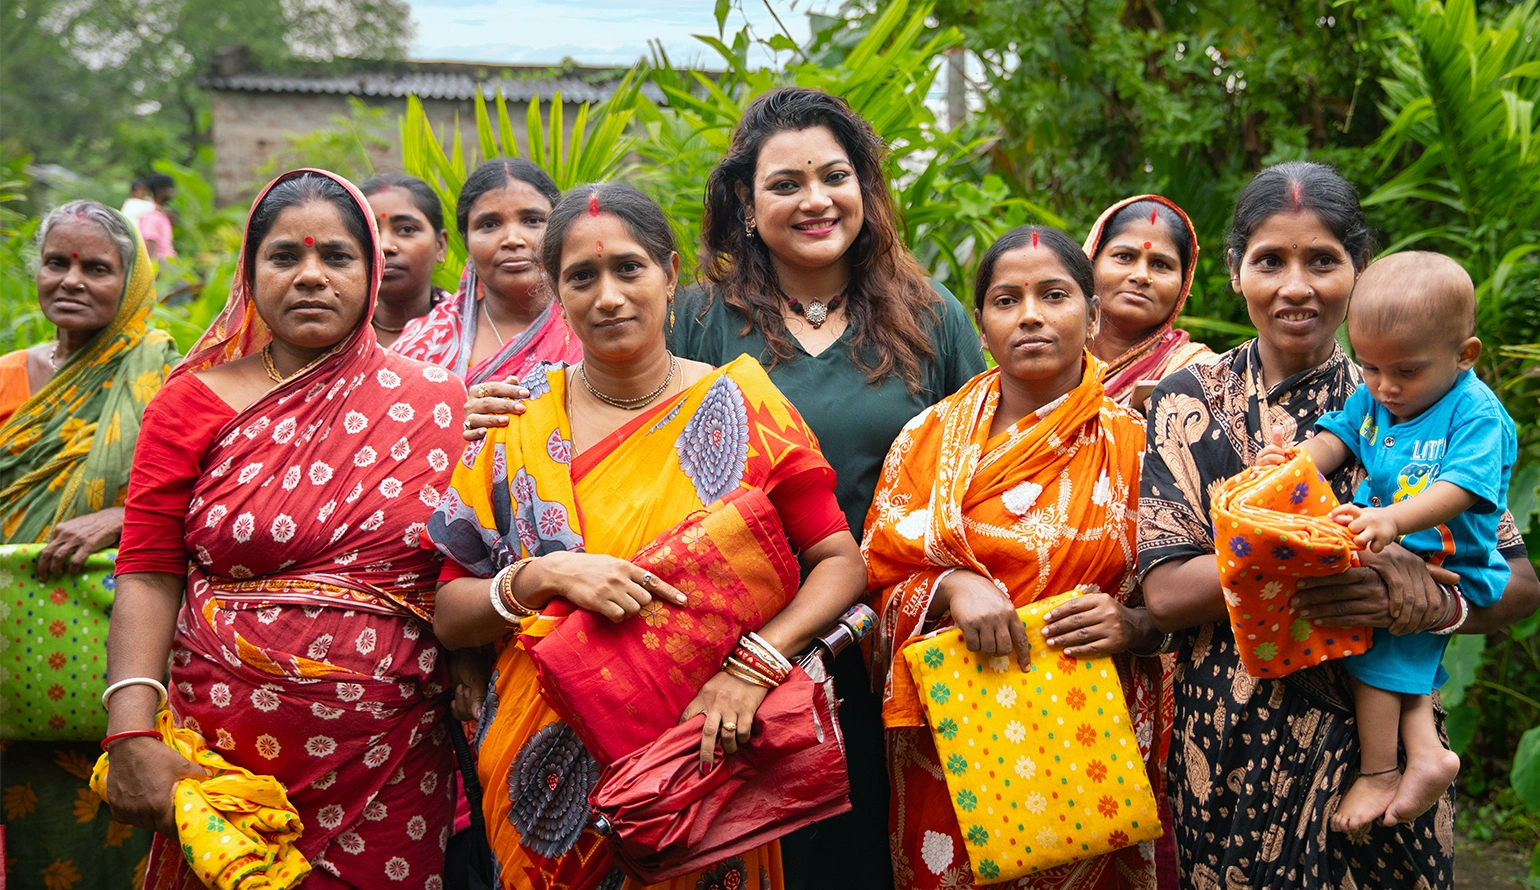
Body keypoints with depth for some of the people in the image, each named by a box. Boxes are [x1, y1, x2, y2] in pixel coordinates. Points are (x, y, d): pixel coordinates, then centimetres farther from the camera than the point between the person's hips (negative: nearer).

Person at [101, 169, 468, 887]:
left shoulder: (436, 404, 4)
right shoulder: (195, 403, 3)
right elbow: (149, 576, -4)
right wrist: (131, 735, -15)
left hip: (390, 773, 0)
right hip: (222, 762, 0)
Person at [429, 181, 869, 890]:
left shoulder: (740, 408, -3)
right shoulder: (520, 423, -1)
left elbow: (841, 561, -6)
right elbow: (449, 617, -1)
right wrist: (544, 576, -19)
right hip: (550, 776, 1)